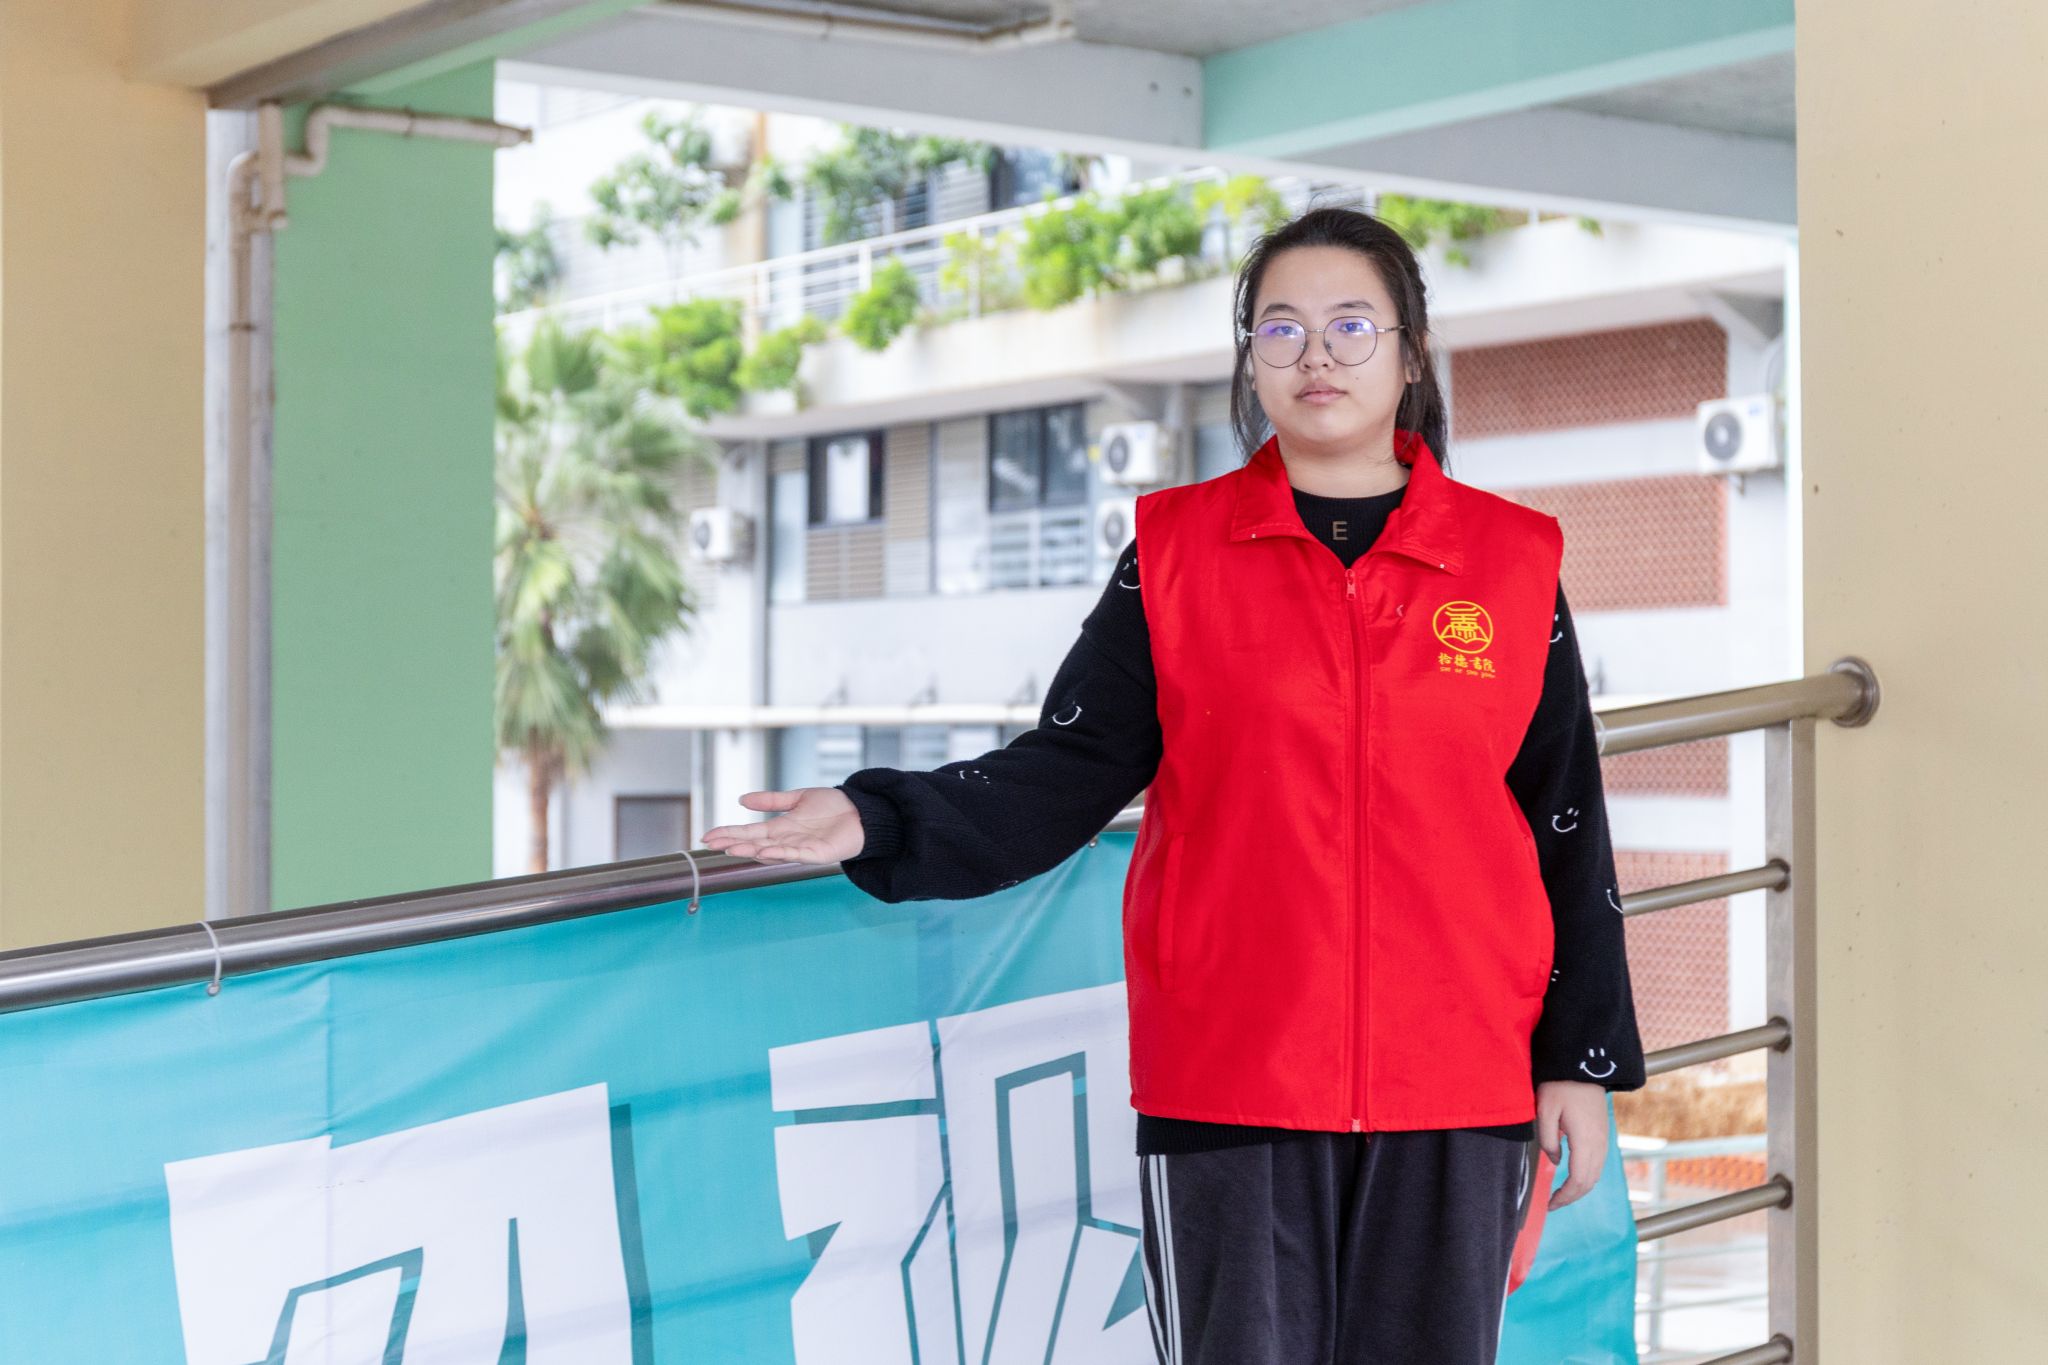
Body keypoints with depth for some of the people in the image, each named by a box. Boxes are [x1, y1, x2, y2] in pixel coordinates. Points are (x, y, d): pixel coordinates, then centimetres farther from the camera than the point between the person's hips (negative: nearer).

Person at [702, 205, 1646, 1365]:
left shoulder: (1511, 561, 5)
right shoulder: (1177, 550, 4)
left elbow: (1567, 827, 7)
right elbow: (1067, 773, -1)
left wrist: (1583, 1061, 5)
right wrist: (878, 824, -16)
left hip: (1458, 1094, 1)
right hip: (1229, 1090, -1)